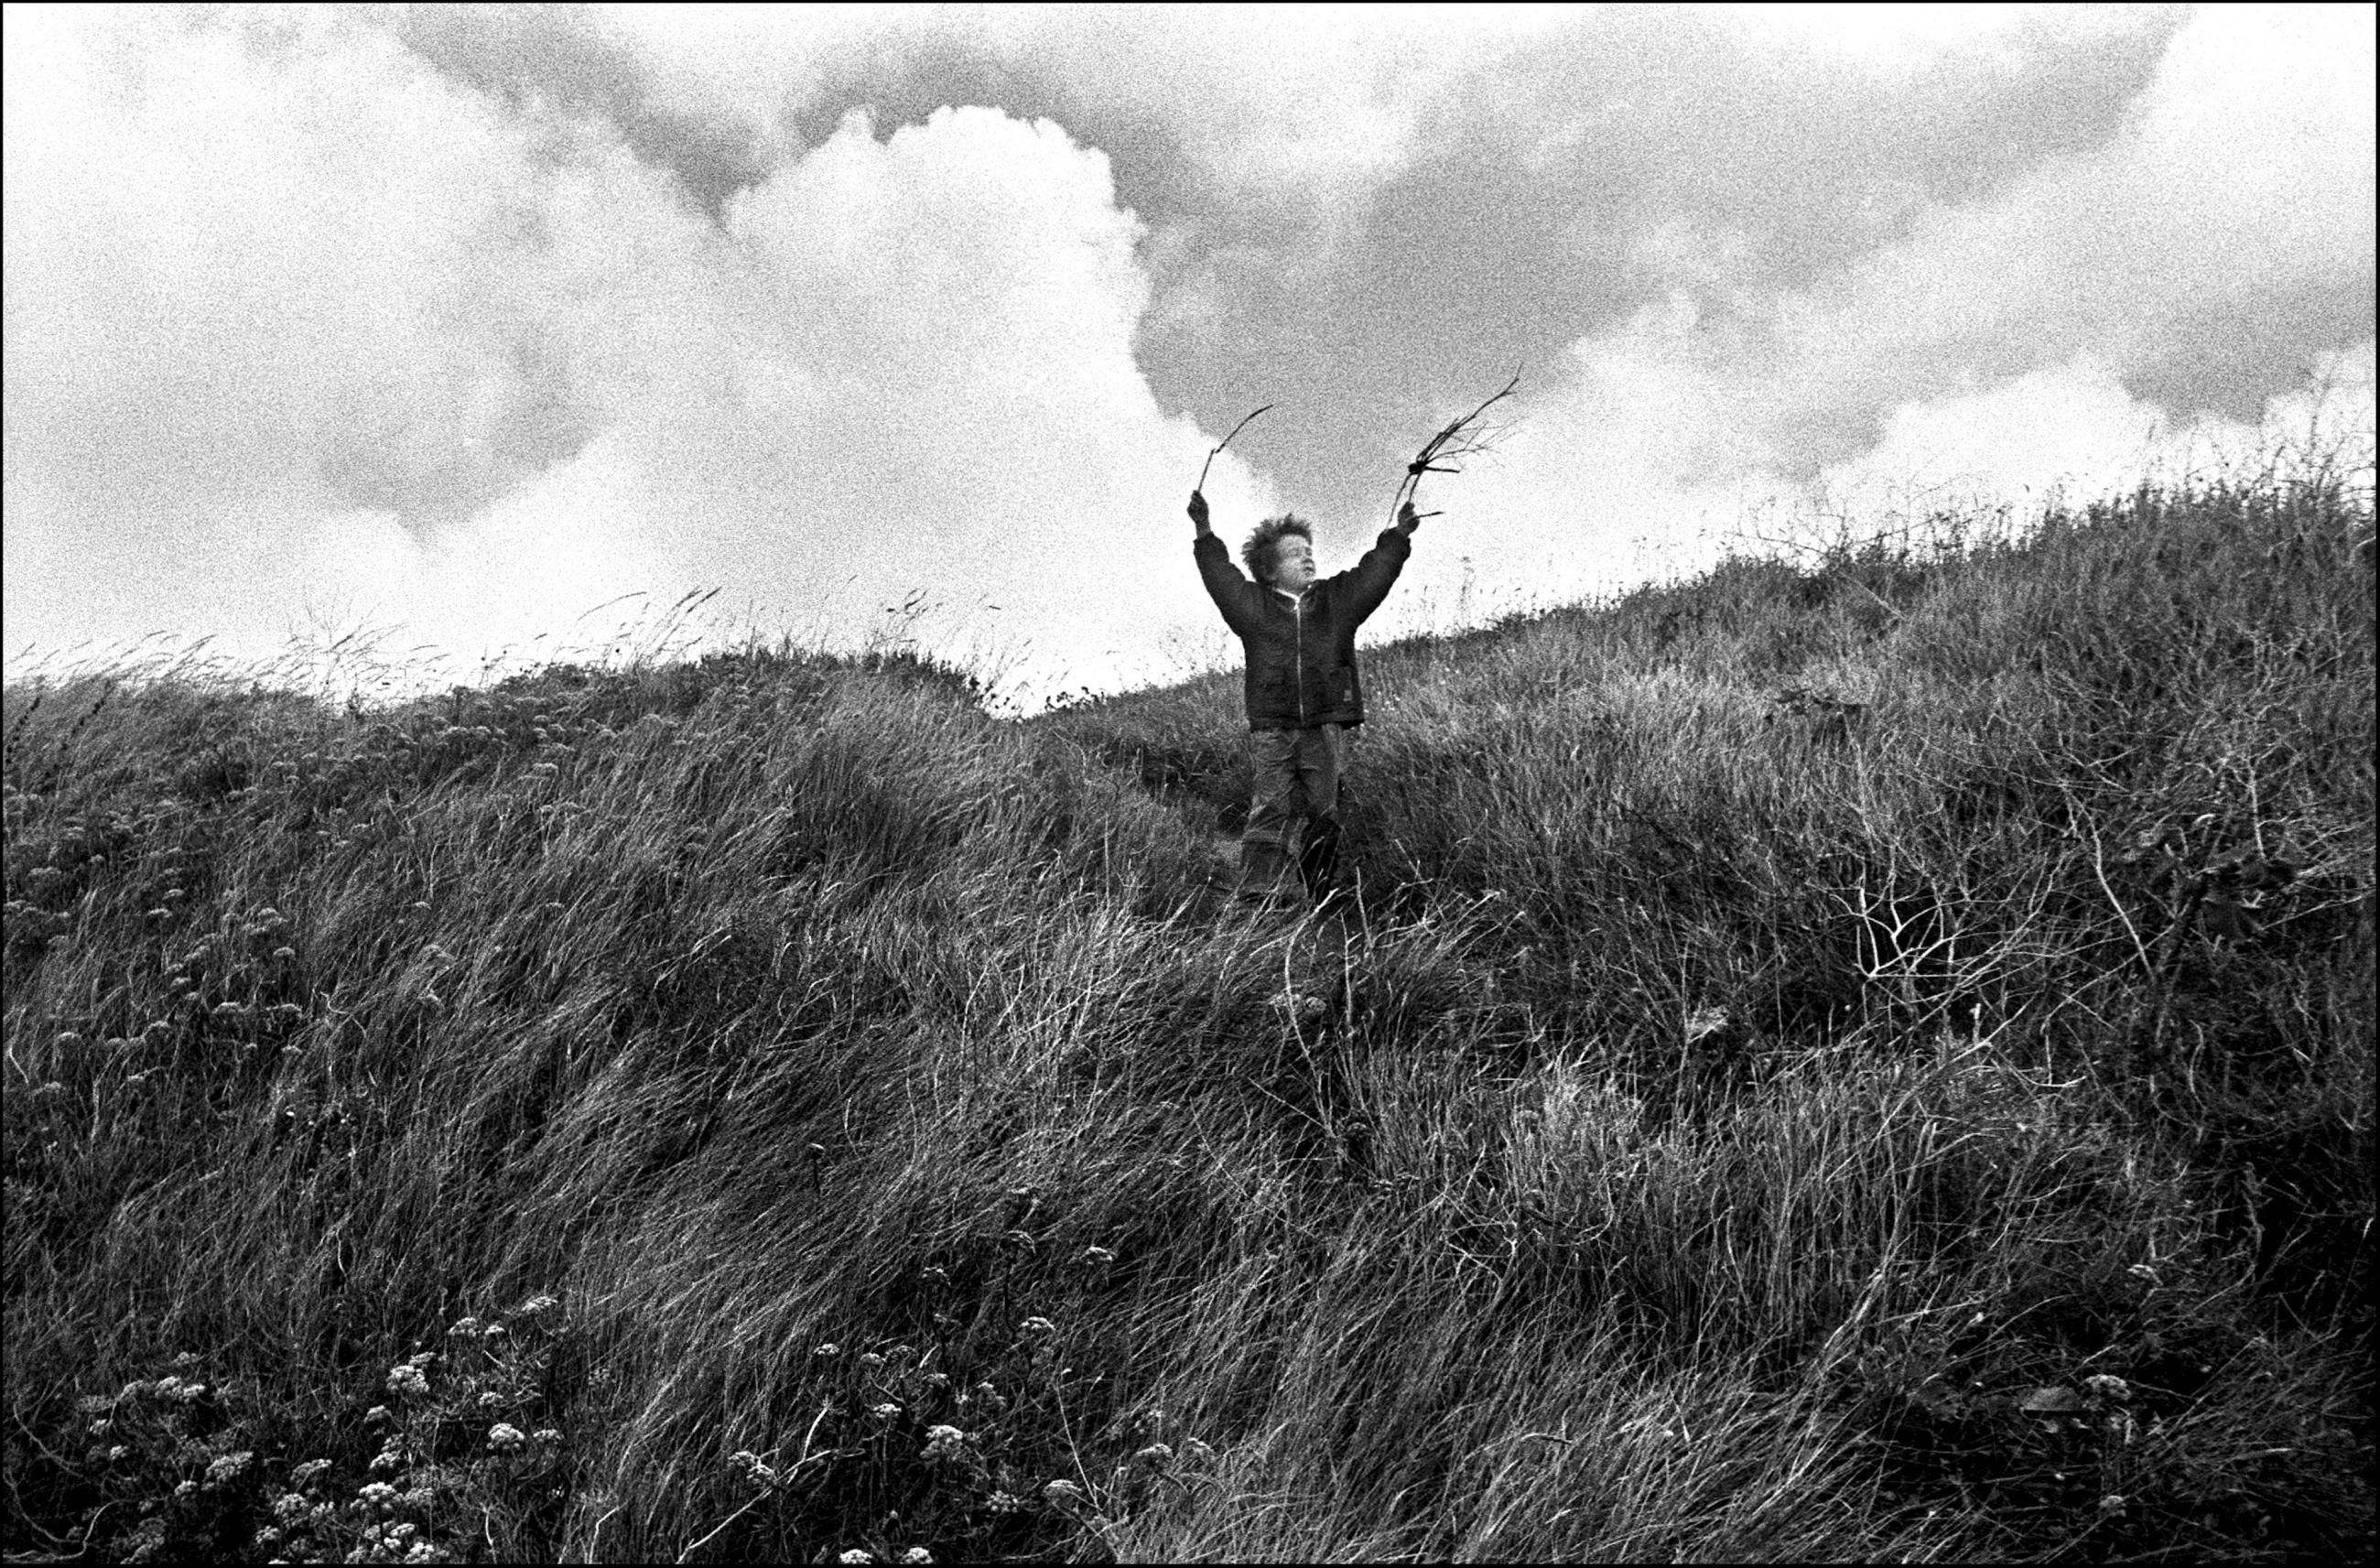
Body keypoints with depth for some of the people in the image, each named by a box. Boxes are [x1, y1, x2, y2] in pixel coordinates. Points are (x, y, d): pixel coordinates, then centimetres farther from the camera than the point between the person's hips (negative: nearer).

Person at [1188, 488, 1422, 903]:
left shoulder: (1337, 599, 12)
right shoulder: (1253, 605, 6)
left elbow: (1373, 574, 5)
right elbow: (1221, 578, -2)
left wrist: (1398, 537, -6)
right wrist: (1205, 536, -12)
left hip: (1327, 727, 2)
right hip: (1272, 728, -2)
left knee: (1326, 813, 5)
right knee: (1271, 810, -6)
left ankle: (1319, 885, 20)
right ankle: (1259, 894, -4)